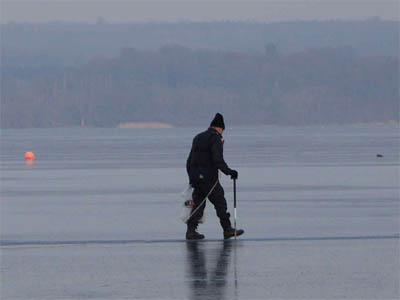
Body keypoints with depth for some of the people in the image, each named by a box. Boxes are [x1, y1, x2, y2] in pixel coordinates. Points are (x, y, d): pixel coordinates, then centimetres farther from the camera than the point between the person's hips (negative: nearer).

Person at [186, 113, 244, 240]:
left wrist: (191, 177, 23)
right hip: (208, 177, -7)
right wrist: (228, 171, -15)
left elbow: (190, 160, 18)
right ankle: (227, 229, 3)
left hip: (195, 176, 7)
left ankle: (191, 230, 5)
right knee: (220, 202, 1)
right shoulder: (215, 138, -9)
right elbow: (218, 160, -20)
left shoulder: (198, 138, 16)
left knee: (198, 203, 10)